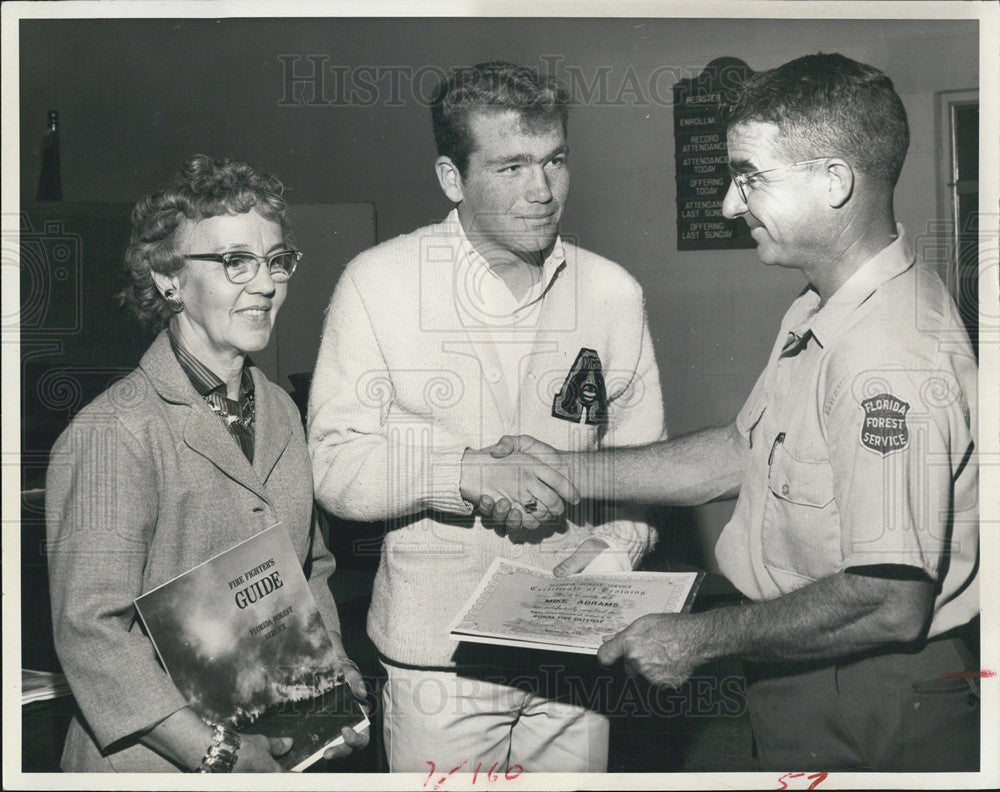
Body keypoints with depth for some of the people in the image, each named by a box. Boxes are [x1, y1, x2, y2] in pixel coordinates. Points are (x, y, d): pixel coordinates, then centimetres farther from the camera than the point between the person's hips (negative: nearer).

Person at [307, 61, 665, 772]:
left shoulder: (614, 292, 2)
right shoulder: (379, 282, -7)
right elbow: (335, 468, -10)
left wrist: (616, 546, -10)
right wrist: (469, 473, -24)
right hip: (438, 656, -3)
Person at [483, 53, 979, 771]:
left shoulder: (894, 361, -29)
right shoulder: (821, 311, 5)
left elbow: (890, 605, -30)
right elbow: (746, 452, 11)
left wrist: (701, 638, -20)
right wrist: (570, 474, 5)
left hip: (878, 711, -9)